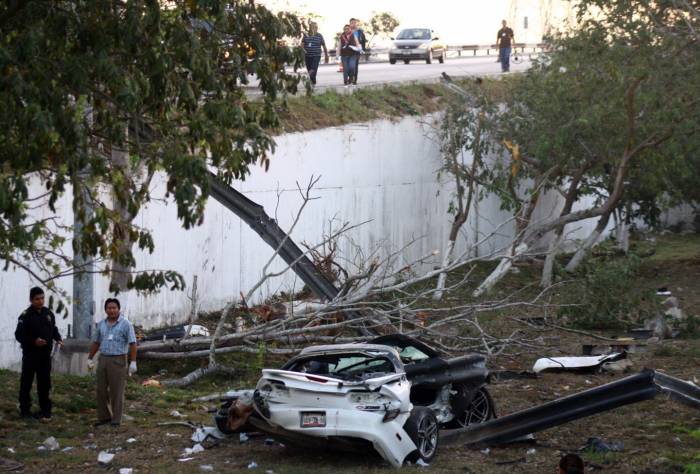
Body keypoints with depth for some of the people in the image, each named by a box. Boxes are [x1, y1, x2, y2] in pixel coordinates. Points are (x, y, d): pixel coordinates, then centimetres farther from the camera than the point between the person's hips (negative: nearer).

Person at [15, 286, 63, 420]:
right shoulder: (26, 315, -10)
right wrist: (34, 341, -26)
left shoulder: (48, 313, 8)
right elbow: (19, 335, -13)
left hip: (45, 354, 5)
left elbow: (54, 330, 18)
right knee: (26, 383, 0)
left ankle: (45, 410, 14)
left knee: (44, 383, 9)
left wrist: (58, 339, -3)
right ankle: (25, 410, 7)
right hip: (30, 355, -5)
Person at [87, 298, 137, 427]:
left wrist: (133, 362, -17)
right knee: (101, 390, 5)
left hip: (118, 361, -5)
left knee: (116, 391, -2)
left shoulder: (125, 324, -8)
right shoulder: (101, 324, 8)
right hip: (103, 360, 5)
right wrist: (90, 359, 16)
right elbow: (96, 342, 17)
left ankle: (116, 419, 5)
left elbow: (132, 344, -11)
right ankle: (104, 417, 14)